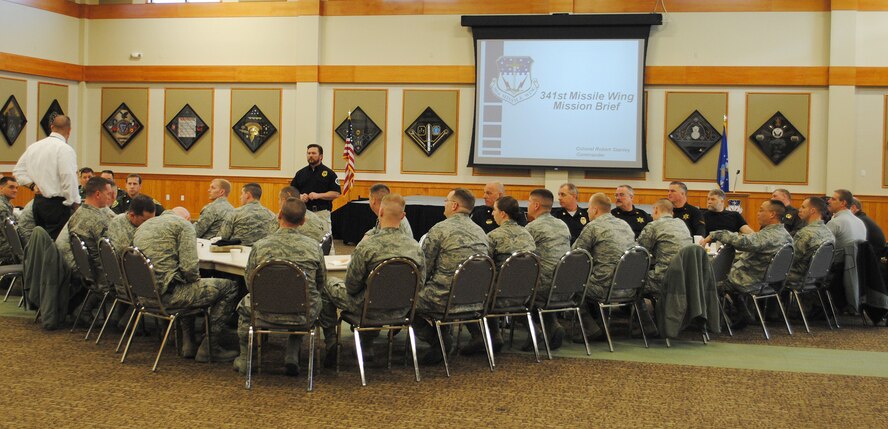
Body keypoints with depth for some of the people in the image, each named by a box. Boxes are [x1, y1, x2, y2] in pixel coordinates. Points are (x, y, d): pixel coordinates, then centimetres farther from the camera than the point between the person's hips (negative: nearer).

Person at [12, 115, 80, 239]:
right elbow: (69, 179, -17)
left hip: (38, 201, 8)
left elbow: (18, 171, 17)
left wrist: (33, 185, 10)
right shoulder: (65, 149, -12)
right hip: (57, 204, -8)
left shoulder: (33, 147, 11)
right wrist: (75, 203, -9)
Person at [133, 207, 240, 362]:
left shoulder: (143, 226, 21)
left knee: (188, 286, 38)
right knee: (229, 288, 1)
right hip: (166, 293, -9)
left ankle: (188, 344, 30)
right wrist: (197, 280, 5)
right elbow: (189, 267, -16)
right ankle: (209, 348, 5)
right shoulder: (184, 224, -3)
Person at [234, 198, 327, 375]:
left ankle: (245, 358, 41)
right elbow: (321, 283, 4)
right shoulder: (313, 246, -7)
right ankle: (292, 355, 28)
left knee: (244, 303, 32)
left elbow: (250, 282, 1)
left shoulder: (260, 245, -10)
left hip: (268, 312, 0)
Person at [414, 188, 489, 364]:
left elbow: (423, 269, -7)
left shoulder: (440, 229, -11)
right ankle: (443, 335, 22)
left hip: (445, 300, -7)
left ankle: (436, 339, 3)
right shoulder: (480, 232, 9)